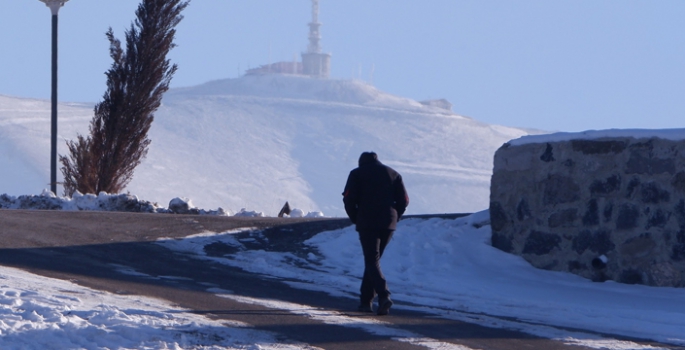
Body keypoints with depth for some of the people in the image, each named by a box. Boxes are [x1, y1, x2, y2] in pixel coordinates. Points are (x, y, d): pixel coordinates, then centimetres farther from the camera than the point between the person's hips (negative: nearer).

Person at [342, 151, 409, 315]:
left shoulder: (357, 174, 6)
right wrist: (393, 219, 15)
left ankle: (384, 295, -29)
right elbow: (404, 200, 8)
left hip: (367, 223, -4)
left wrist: (356, 219, 8)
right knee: (373, 260, 17)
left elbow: (348, 199, -4)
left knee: (372, 262, -7)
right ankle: (366, 301, 18)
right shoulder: (393, 174, 15)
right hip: (388, 226, 4)